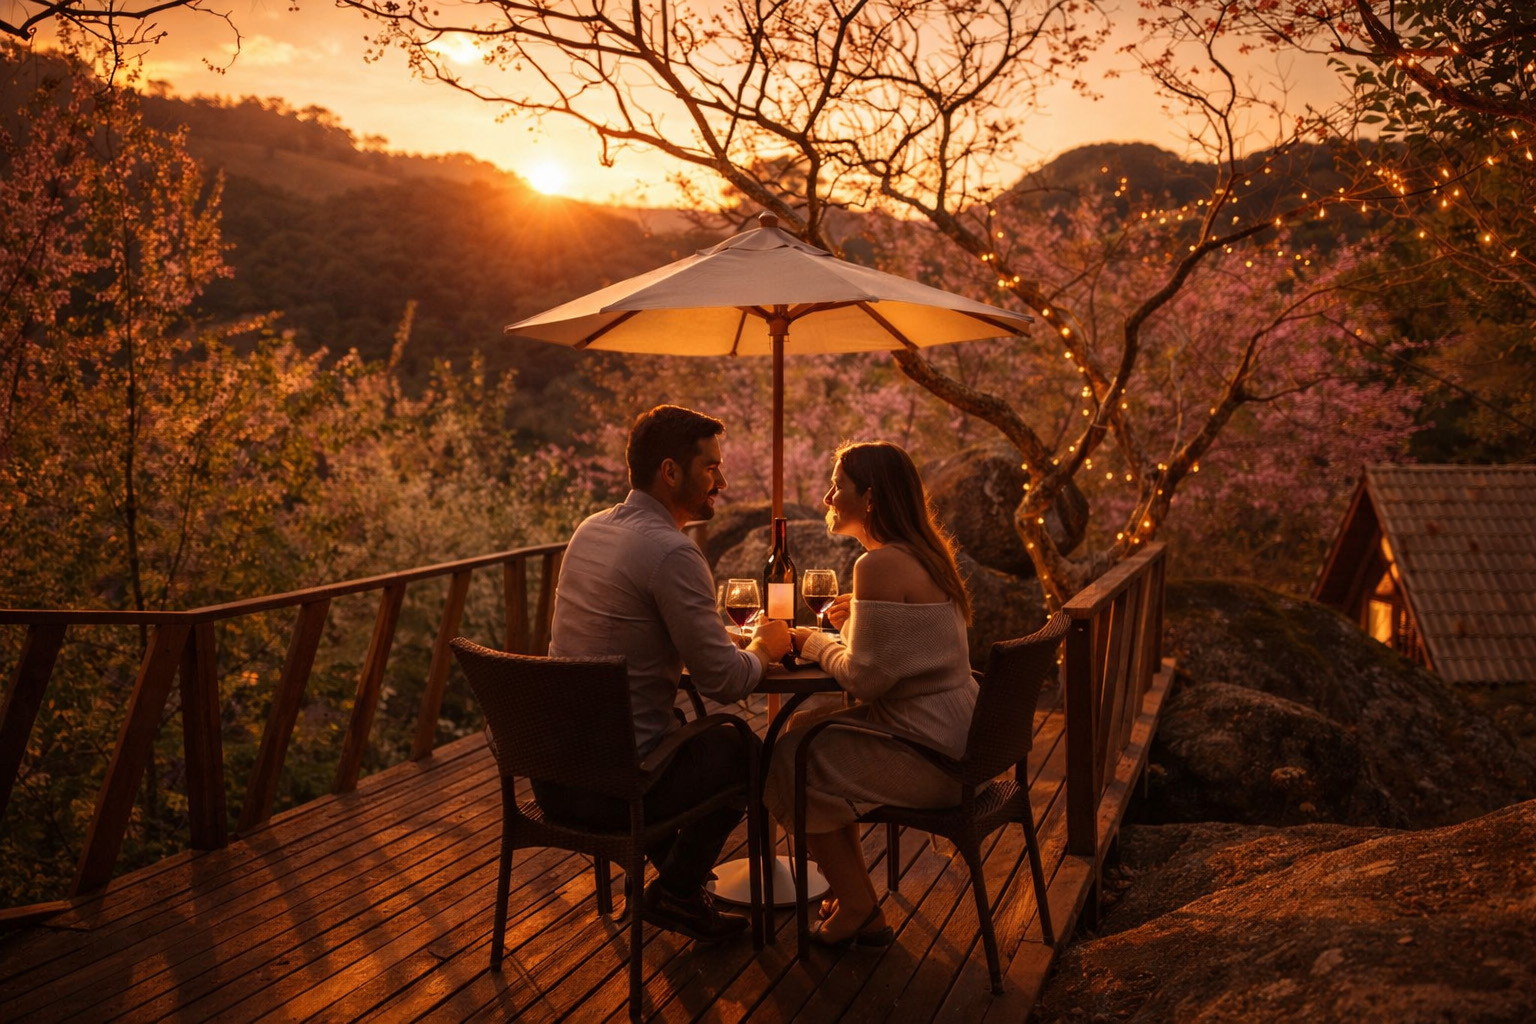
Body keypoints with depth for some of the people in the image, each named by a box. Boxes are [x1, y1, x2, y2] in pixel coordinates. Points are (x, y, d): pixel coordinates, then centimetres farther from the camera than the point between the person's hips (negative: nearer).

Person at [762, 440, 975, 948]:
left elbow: (866, 677, -22)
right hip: (954, 730, 10)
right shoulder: (926, 554, 9)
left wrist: (815, 642, -5)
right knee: (804, 727, 19)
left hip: (927, 755, -10)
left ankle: (859, 912, 18)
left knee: (788, 762, 4)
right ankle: (852, 893, 27)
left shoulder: (880, 566, -21)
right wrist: (856, 621, 7)